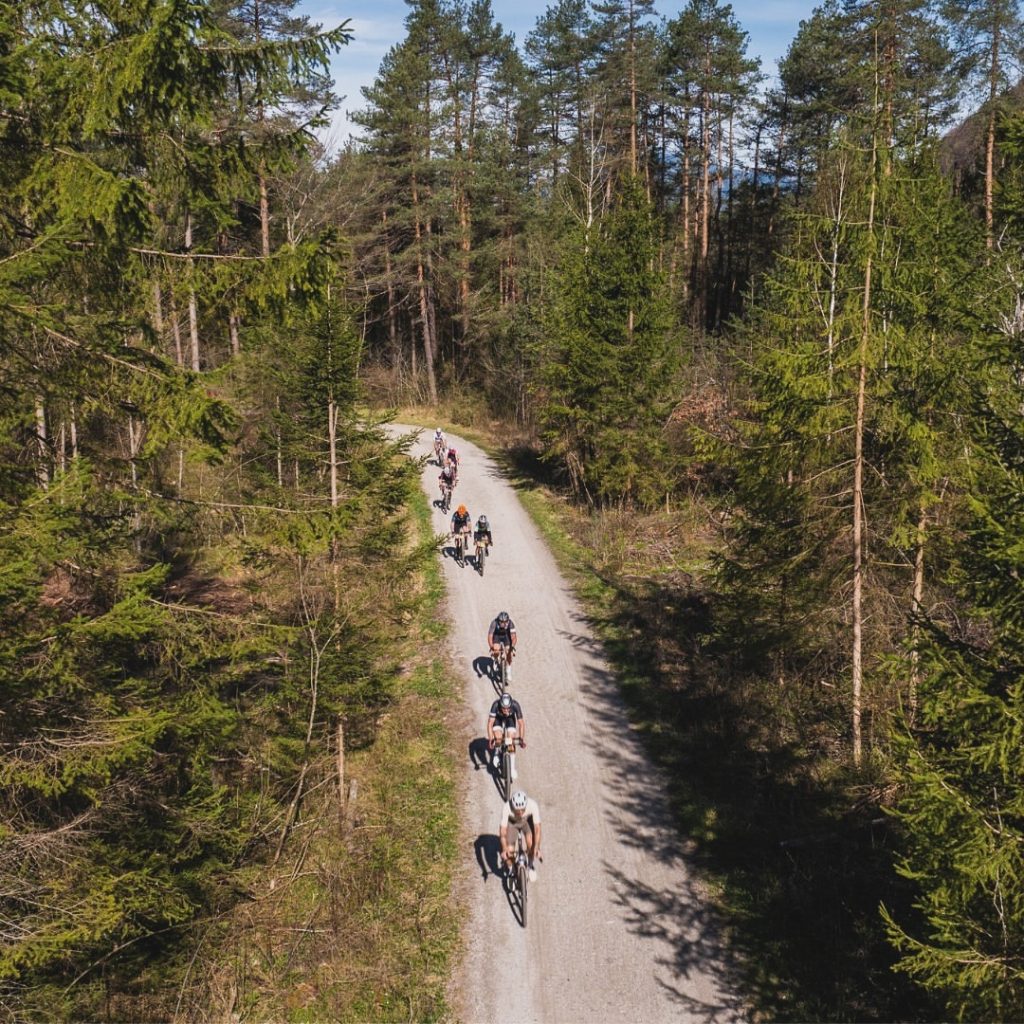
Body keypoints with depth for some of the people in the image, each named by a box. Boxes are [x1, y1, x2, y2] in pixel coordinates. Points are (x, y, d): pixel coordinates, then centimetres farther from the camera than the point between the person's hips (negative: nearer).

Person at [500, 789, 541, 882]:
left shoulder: (533, 805, -38)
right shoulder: (506, 808, -39)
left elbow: (537, 828, -37)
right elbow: (503, 829, -38)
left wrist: (537, 848, -46)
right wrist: (504, 849, -49)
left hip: (527, 821, 0)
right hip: (511, 822, 0)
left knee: (531, 844, -22)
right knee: (510, 851, -12)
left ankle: (532, 866, 7)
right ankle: (511, 869, 20)